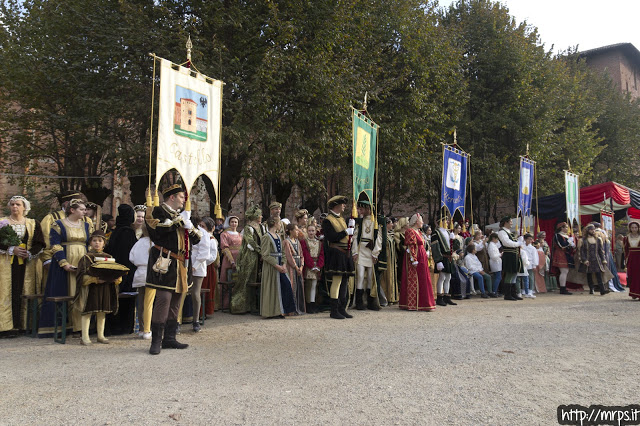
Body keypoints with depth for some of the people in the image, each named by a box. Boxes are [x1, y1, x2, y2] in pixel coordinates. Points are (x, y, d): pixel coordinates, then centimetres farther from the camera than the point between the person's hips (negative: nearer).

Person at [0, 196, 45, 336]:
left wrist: (29, 253, -13)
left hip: (27, 264, 1)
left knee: (26, 292, 1)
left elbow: (39, 243, 3)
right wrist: (11, 249, -15)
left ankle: (25, 324, 6)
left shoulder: (33, 224, 10)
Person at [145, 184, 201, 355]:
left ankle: (169, 338, 17)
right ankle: (156, 341, -4)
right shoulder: (158, 211, 0)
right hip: (166, 264, -8)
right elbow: (157, 229, -22)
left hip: (182, 265, 8)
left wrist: (190, 227, -3)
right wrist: (178, 221, -14)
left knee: (175, 302, 10)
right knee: (163, 299, -12)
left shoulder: (182, 215, 22)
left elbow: (196, 239, 18)